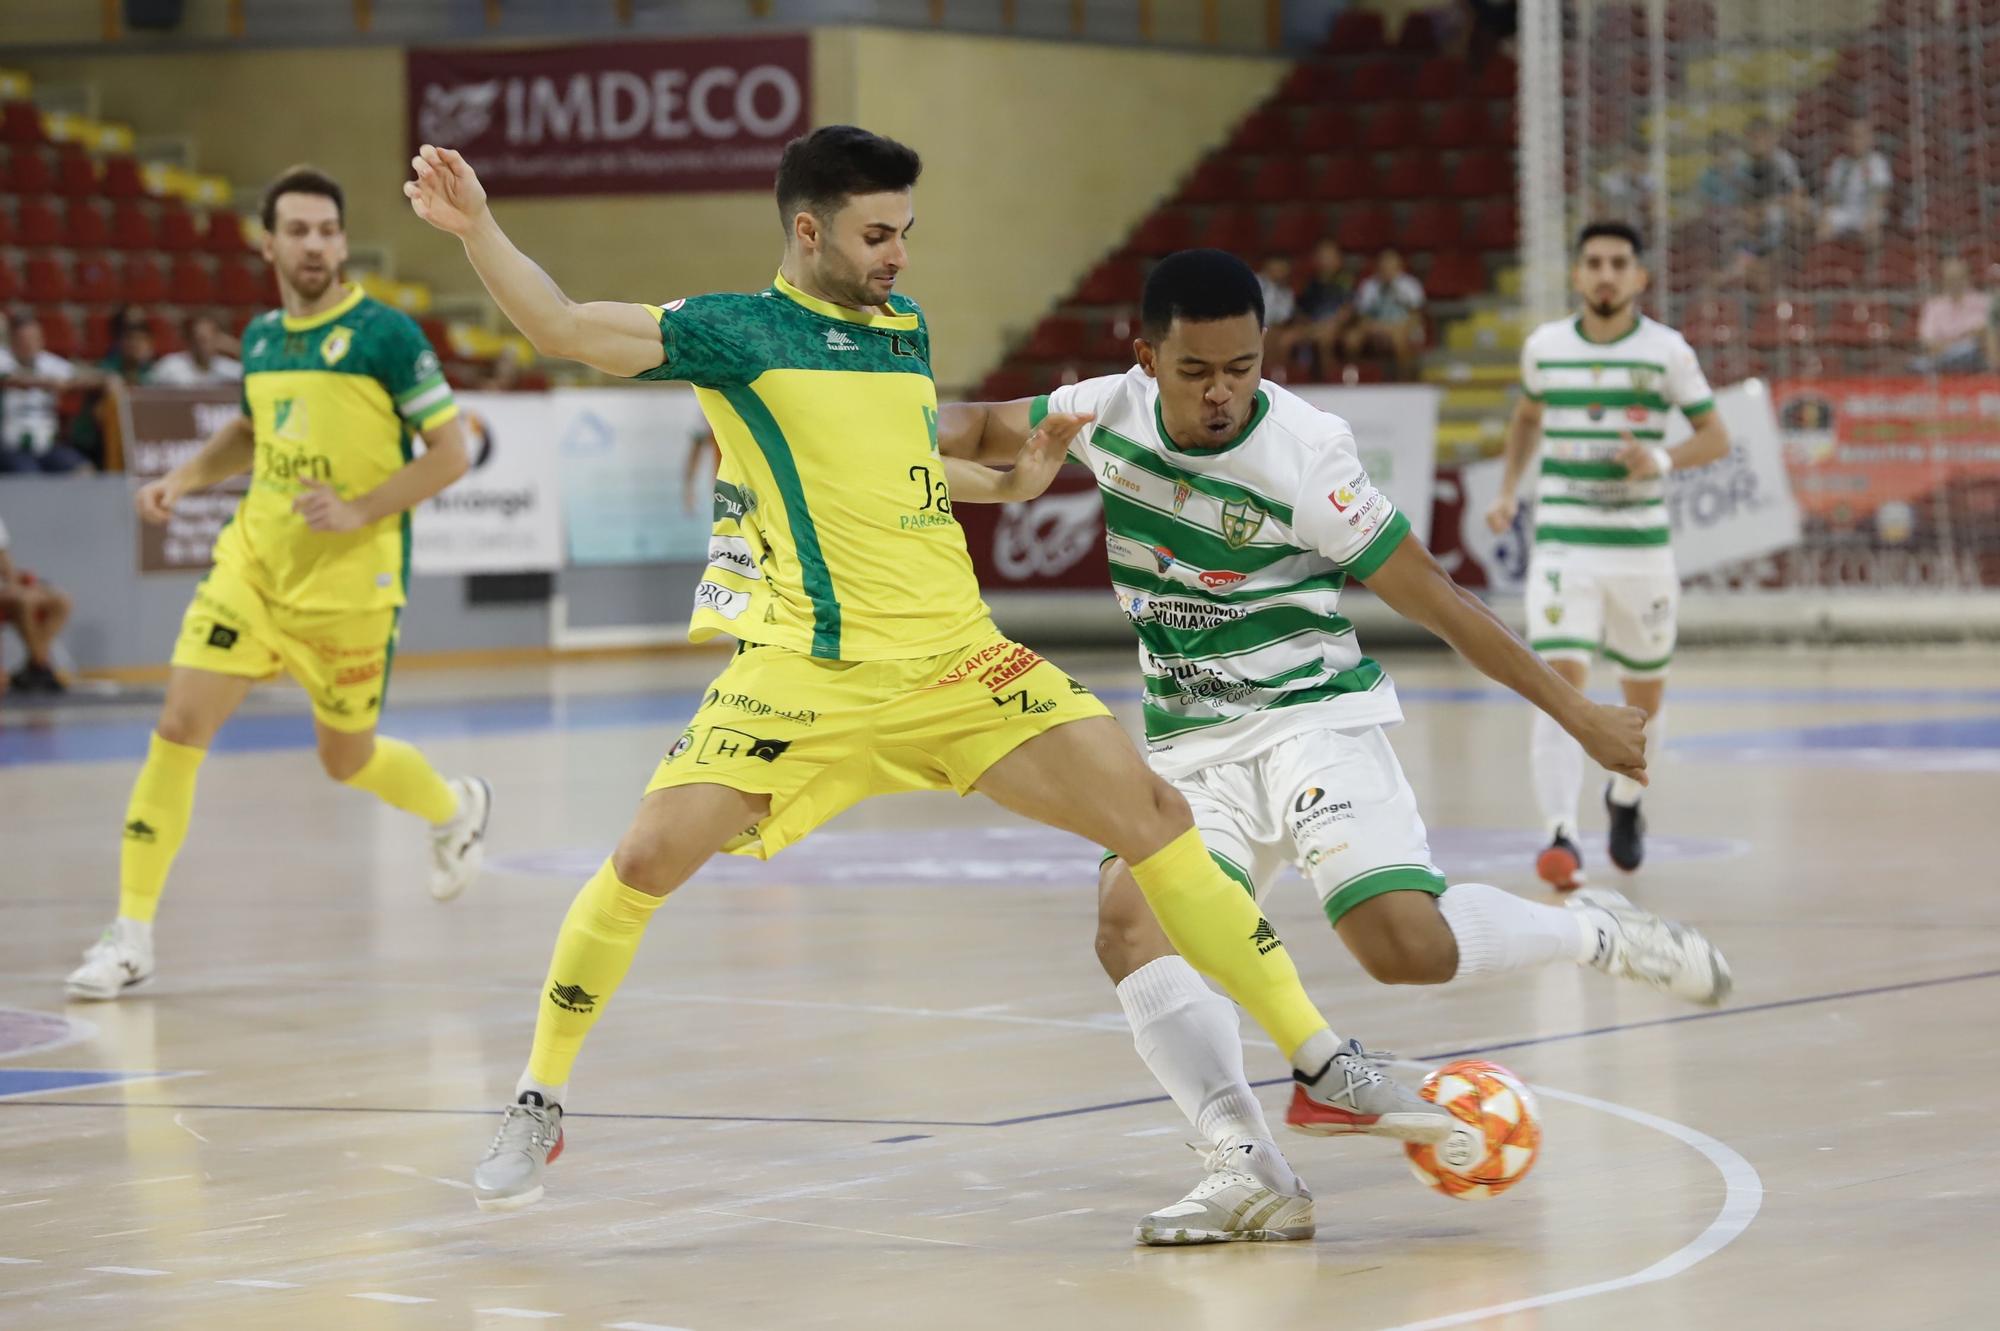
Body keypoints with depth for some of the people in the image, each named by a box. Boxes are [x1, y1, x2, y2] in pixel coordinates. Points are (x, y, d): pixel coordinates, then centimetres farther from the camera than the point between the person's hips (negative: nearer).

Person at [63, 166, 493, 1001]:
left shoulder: (385, 333, -10)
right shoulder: (261, 337, 7)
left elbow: (451, 452, -10)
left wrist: (359, 511, -20)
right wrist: (187, 476, 9)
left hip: (349, 581, -4)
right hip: (253, 564, 4)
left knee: (346, 759, 10)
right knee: (179, 727, -8)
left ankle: (456, 809, 45)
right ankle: (132, 934, -3)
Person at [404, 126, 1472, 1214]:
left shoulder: (906, 329, 16)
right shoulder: (738, 331, -1)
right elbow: (565, 329, -10)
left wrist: (1026, 467, 18)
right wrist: (476, 232, -24)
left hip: (958, 659, 4)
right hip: (806, 670, -4)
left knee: (1154, 815, -5)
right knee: (650, 856, -17)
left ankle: (1322, 1067, 3)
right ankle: (537, 1109, 5)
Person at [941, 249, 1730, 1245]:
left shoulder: (1305, 453, -17)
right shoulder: (1107, 414, -4)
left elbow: (1435, 602, -9)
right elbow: (991, 430, 17)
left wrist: (1573, 711, -6)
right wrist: (926, 436, -8)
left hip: (1314, 717, -4)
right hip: (1189, 745, 4)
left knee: (1407, 948, -24)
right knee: (1128, 918, -25)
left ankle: (1595, 933, 6)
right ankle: (1249, 1173, -23)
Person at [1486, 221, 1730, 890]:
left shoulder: (1667, 351, -3)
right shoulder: (1544, 347, 3)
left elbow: (1716, 437, 1)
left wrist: (1665, 459, -19)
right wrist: (1508, 491, 10)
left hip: (1642, 550, 0)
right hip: (1562, 548, 0)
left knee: (1644, 700, 13)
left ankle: (1625, 799, 43)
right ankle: (1560, 835, -25)